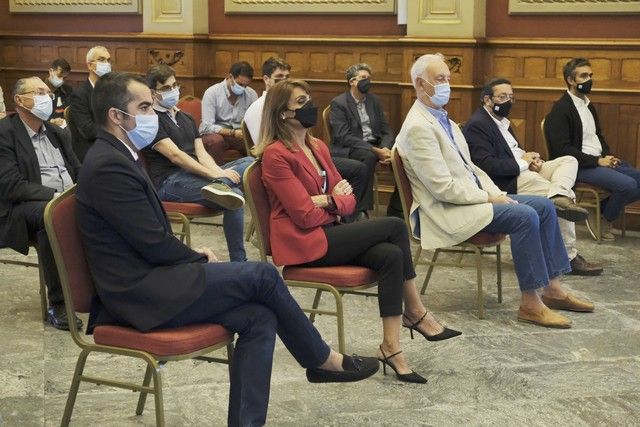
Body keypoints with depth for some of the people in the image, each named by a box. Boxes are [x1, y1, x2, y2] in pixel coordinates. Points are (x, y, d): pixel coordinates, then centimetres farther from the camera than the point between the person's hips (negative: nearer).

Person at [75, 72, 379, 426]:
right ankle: (322, 360, 8)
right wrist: (200, 259, -1)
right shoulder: (108, 166, -17)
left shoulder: (114, 157, 15)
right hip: (143, 295, -10)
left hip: (146, 280, 10)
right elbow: (154, 244, -18)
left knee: (260, 318, -4)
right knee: (262, 275, -10)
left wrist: (193, 256, 5)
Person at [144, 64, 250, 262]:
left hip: (195, 175, 8)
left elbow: (202, 154, 13)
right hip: (168, 182, -8)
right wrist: (214, 174, -23)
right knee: (233, 194, -31)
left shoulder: (186, 119, 25)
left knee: (250, 163, -16)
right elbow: (175, 155, -15)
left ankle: (220, 185, -41)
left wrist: (219, 172, -11)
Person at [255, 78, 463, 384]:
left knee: (391, 255, -20)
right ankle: (416, 313, -3)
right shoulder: (276, 155, -12)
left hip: (329, 234, 8)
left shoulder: (318, 147, 14)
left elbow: (348, 201, 10)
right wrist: (334, 199, 0)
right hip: (304, 244, -8)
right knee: (394, 226, -16)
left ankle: (391, 347, -20)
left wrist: (328, 201, -12)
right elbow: (306, 216, -17)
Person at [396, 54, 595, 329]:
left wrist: (497, 193, 3)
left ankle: (552, 289, 6)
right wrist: (488, 198, -15)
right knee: (525, 216, -24)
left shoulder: (443, 119, 15)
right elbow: (443, 188, -22)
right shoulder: (418, 127, -17)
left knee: (544, 206, 2)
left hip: (472, 197, 10)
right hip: (447, 211, -10)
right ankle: (530, 304, -16)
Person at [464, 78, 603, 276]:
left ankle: (558, 195, -33)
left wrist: (531, 159, 0)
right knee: (569, 197, -19)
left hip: (523, 170, 11)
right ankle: (569, 258, -15)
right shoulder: (477, 125, -12)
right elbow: (486, 164, -24)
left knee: (569, 160, -3)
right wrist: (523, 163, -16)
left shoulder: (501, 120, 21)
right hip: (507, 182, -11)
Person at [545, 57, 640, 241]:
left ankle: (602, 209, 2)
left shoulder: (588, 106, 19)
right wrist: (597, 161, -19)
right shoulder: (560, 109, -10)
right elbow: (563, 149, -18)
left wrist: (608, 156, 2)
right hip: (579, 167, -9)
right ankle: (604, 224, -2)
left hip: (599, 160, 9)